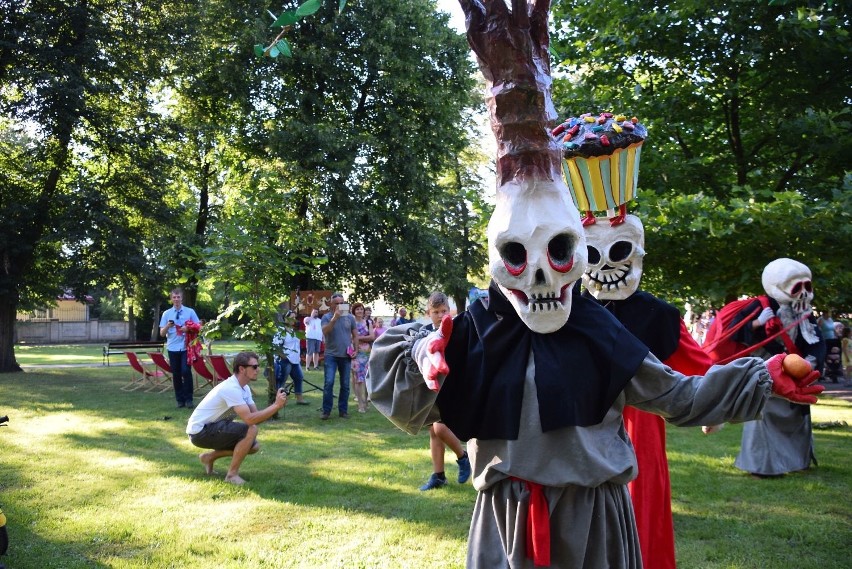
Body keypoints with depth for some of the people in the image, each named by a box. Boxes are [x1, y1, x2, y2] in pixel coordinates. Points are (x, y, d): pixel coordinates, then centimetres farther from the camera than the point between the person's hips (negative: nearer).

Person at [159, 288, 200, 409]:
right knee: (176, 374, 5)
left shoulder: (190, 312, 3)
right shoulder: (166, 314, 7)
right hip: (173, 348, 2)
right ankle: (180, 400, 13)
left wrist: (188, 329, -16)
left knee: (186, 371, -12)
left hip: (186, 347, -2)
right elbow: (162, 333, 5)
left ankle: (188, 399, -3)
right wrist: (168, 326, -16)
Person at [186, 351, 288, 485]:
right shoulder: (231, 388, -26)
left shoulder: (244, 388, 5)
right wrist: (276, 406, -30)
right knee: (251, 430, -24)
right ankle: (232, 474, -11)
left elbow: (255, 416, -2)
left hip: (213, 427, 10)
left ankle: (209, 457, 19)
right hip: (200, 431, -10)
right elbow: (250, 419, -33)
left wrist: (277, 405, -16)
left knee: (253, 446, 8)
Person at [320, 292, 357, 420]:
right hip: (331, 356, -3)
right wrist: (334, 318, -29)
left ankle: (343, 410, 16)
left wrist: (355, 349, 0)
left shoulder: (350, 317, 6)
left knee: (345, 385, 7)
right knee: (329, 383, -11)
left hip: (346, 356, 3)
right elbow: (325, 332, -21)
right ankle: (326, 411, -3)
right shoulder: (327, 317, -3)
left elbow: (355, 335, 12)